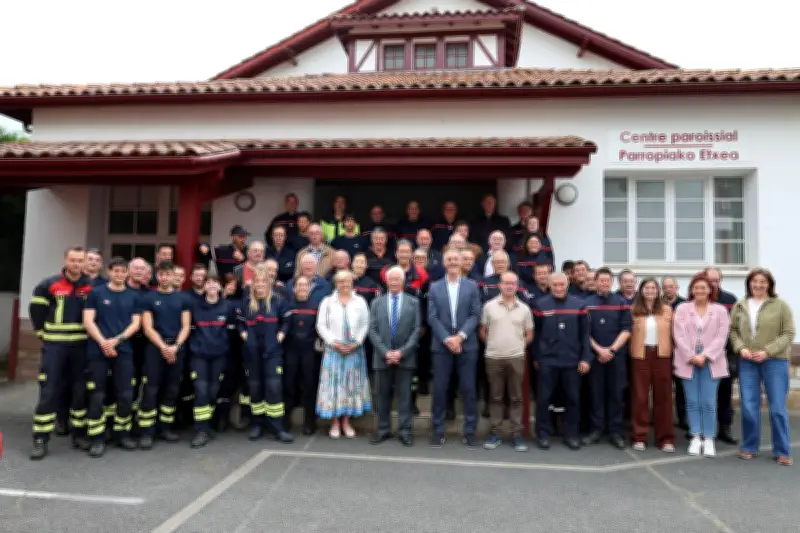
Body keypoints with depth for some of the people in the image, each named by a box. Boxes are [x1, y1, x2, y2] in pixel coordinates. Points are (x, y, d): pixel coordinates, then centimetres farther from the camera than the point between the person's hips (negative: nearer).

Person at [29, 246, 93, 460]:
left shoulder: (92, 286, 2)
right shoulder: (49, 285, -3)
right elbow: (36, 309, 6)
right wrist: (43, 333, 3)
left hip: (81, 345, 2)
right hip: (54, 345, -2)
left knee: (80, 390, 8)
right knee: (49, 391, -3)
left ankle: (79, 434, 19)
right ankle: (40, 439, 5)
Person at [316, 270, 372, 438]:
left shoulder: (360, 301, 4)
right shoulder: (327, 301, 3)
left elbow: (365, 325, 2)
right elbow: (321, 325, 0)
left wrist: (356, 343, -9)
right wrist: (333, 342, -10)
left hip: (355, 349, 1)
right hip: (334, 349, -1)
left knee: (352, 384, 5)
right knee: (334, 384, 0)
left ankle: (346, 422, 16)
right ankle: (335, 422, 10)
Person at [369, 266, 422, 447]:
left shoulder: (413, 302, 5)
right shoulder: (377, 302, 8)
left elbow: (416, 330, -2)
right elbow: (372, 330, 1)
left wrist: (401, 352, -12)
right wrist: (385, 352, -11)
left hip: (405, 357, -1)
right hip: (382, 356, 2)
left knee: (404, 395, 3)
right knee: (382, 395, 7)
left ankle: (405, 431, 10)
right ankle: (383, 430, 17)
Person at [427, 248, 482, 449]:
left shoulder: (472, 286, 5)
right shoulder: (434, 287, 7)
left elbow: (475, 315, -1)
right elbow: (432, 318, 0)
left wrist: (460, 336, -13)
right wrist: (447, 339, -11)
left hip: (467, 345, 0)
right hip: (441, 345, 1)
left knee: (468, 389, 3)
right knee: (439, 389, 3)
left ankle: (470, 432, 13)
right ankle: (438, 431, 14)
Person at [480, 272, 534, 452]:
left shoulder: (524, 308, 4)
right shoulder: (489, 306, 0)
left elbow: (529, 334, 11)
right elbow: (483, 331, 8)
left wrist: (520, 346, 2)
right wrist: (492, 345, 4)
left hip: (516, 358, 1)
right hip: (494, 357, 0)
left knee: (516, 397, 6)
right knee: (496, 397, 8)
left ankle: (517, 434, 14)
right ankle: (495, 433, 17)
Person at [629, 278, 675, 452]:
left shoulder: (667, 310, 7)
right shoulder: (633, 310, 3)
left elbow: (671, 333, 6)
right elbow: (629, 333, 2)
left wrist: (672, 353, -1)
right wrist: (631, 351, -7)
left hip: (662, 355, 1)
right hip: (640, 355, -1)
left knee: (663, 396, 4)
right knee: (640, 396, 4)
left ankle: (665, 438, 14)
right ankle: (639, 437, 12)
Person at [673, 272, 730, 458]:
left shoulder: (720, 310, 5)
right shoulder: (682, 309, 5)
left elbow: (721, 337, -2)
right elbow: (679, 335, -2)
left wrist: (705, 356, -12)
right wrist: (691, 357, -11)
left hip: (711, 362, 0)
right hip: (688, 361, 1)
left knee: (709, 402, 0)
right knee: (692, 401, 5)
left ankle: (709, 439, 10)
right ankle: (696, 438, 15)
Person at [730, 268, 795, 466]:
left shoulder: (781, 305, -3)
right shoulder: (739, 305, 6)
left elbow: (788, 334, -5)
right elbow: (732, 330, 9)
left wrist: (767, 351, -14)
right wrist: (740, 348, -8)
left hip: (775, 361, -2)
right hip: (747, 362, 2)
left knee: (778, 408, 3)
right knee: (748, 407, 5)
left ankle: (782, 451, 17)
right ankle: (749, 447, 20)